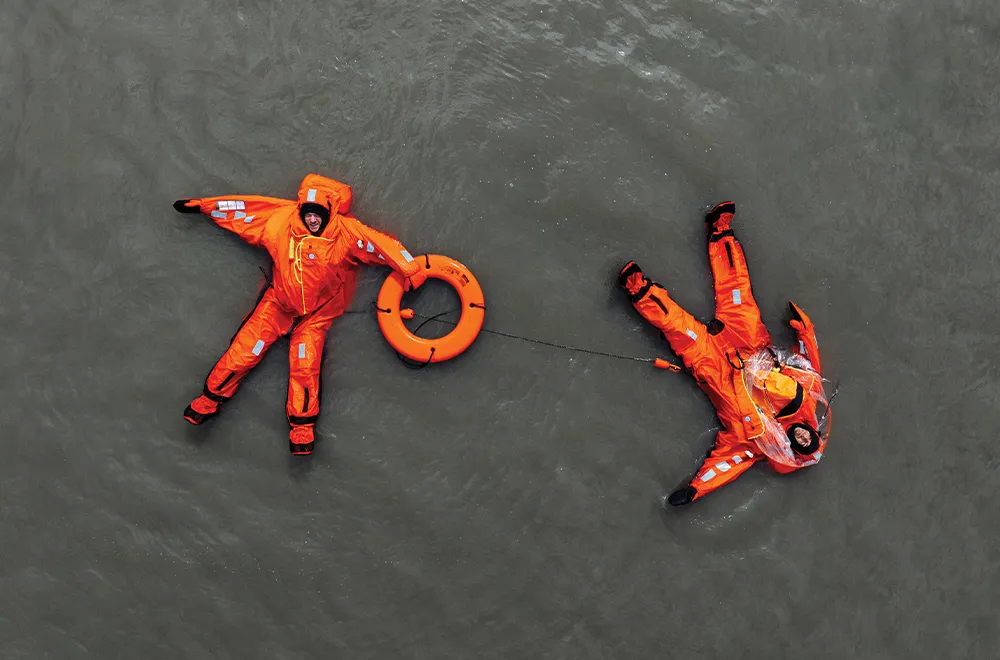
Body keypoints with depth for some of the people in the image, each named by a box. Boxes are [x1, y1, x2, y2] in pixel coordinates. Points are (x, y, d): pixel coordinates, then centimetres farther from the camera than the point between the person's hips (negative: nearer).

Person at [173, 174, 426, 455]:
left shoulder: (348, 232, -20)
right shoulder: (281, 220, -13)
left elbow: (384, 246, -17)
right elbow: (241, 210, -5)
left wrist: (413, 273, -19)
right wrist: (199, 206, -1)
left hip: (316, 314, -2)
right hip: (278, 303, 2)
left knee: (305, 368, -12)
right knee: (243, 352, -5)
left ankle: (302, 429, 4)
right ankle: (209, 400, 13)